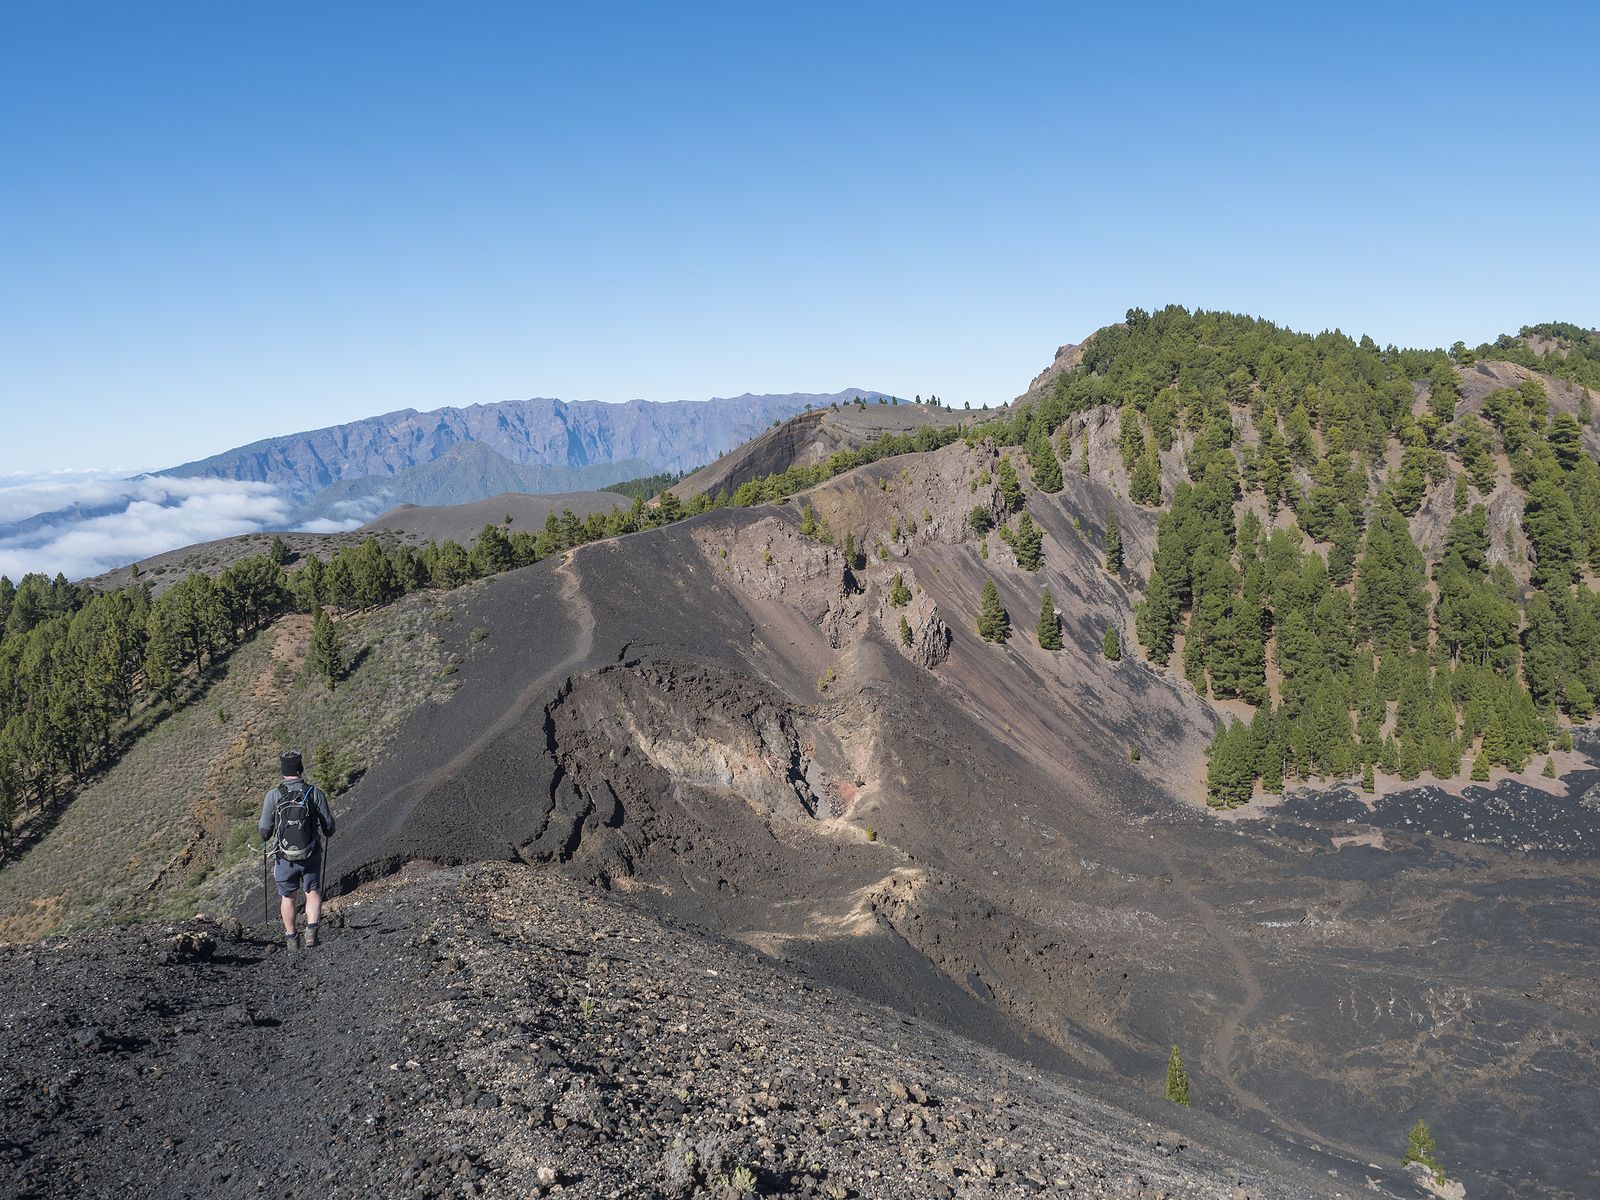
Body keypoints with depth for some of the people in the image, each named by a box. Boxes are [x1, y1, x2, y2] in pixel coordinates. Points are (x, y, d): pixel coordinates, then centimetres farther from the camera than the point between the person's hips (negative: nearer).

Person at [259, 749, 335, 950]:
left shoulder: (273, 796, -10)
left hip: (284, 858, 0)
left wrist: (260, 827, 18)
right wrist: (327, 833, 19)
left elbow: (265, 833, -6)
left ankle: (291, 938, 29)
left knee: (287, 897, 21)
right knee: (313, 893, 18)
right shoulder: (315, 793, -10)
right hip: (311, 856, 0)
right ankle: (311, 929, -3)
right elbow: (329, 826, -5)